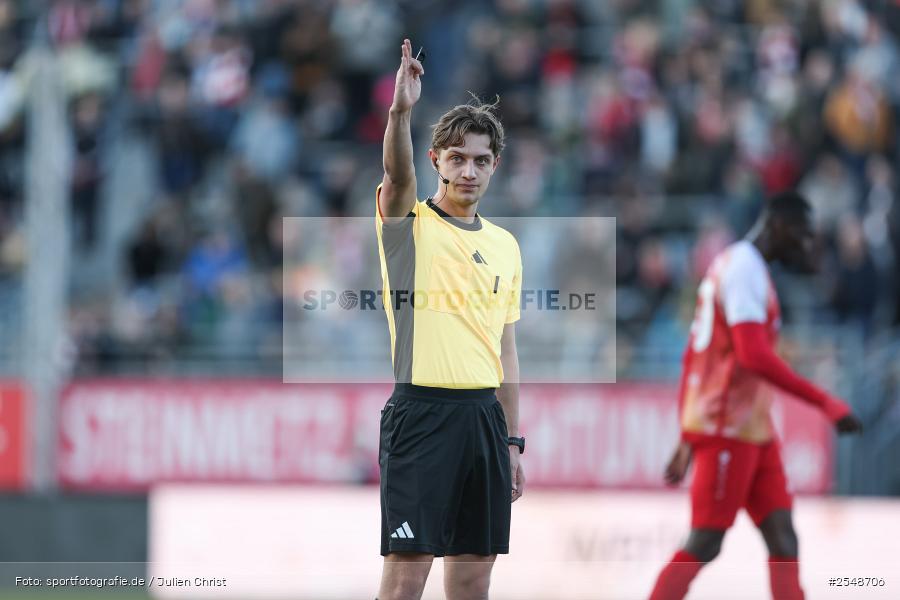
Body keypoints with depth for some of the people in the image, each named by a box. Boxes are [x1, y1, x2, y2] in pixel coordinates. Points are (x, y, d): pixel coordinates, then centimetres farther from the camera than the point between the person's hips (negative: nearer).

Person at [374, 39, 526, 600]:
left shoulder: (505, 246, 16)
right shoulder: (408, 225, 0)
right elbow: (398, 174, -22)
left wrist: (513, 441, 15)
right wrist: (400, 112, -41)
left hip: (485, 414, 6)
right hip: (424, 411, -6)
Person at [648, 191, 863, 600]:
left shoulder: (733, 266, 19)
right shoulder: (744, 268, -13)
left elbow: (693, 355, 22)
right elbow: (754, 356, -24)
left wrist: (688, 440, 23)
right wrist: (826, 403, -22)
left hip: (753, 429, 10)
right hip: (727, 428, -10)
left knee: (784, 541, 2)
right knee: (705, 544, -8)